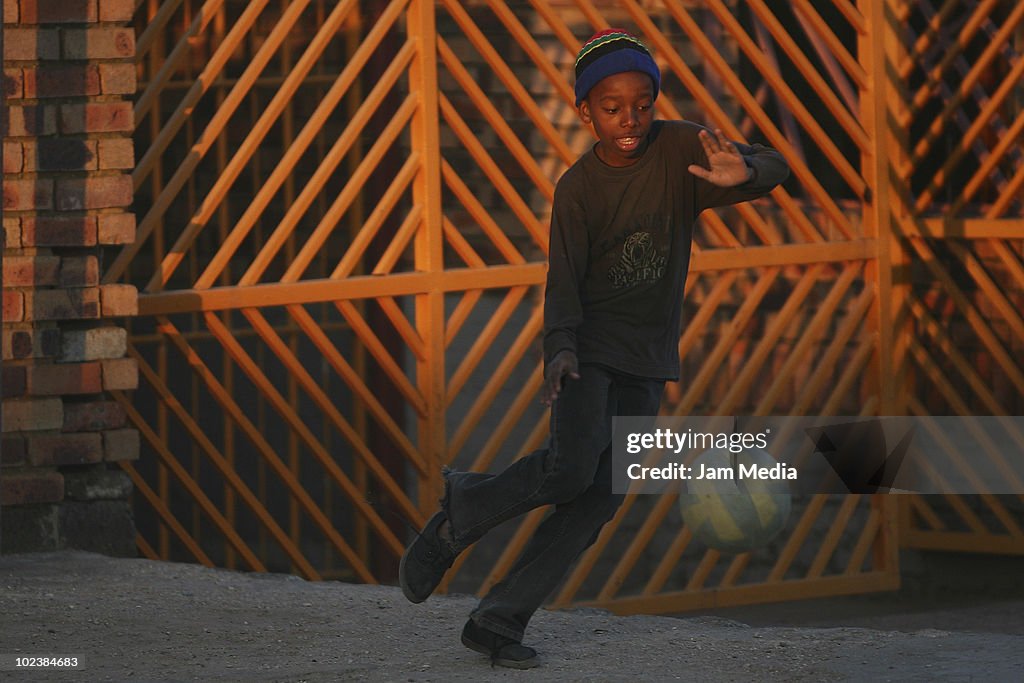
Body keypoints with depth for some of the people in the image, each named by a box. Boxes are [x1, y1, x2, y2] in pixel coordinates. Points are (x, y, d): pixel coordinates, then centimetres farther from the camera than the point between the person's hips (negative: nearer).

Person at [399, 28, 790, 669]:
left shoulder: (680, 148, -6)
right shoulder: (578, 187, -9)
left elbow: (774, 166, -12)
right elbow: (565, 280, -11)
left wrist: (744, 173, -36)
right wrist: (560, 348, -28)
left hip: (648, 356, 3)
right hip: (592, 344, -3)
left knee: (602, 497, -4)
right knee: (572, 468, -25)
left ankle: (500, 620, 2)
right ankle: (462, 509, 0)